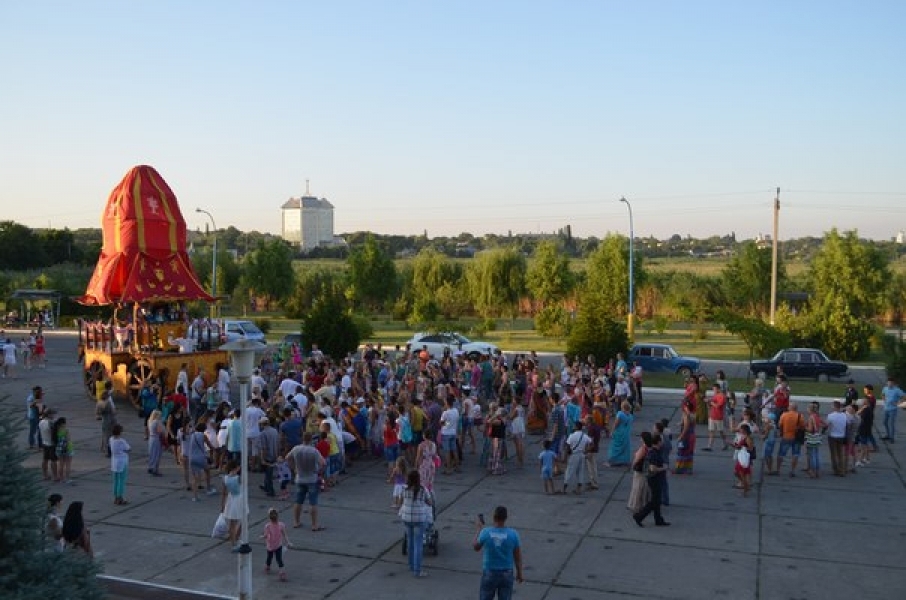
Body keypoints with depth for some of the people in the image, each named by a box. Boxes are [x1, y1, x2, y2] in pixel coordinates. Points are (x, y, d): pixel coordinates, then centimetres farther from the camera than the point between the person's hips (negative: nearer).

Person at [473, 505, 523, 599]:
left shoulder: (486, 532, -16)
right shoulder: (513, 534, -14)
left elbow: (476, 547, 2)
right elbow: (518, 556, -4)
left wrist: (478, 529, 13)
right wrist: (519, 573, 10)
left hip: (489, 573, 0)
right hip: (506, 574, 0)